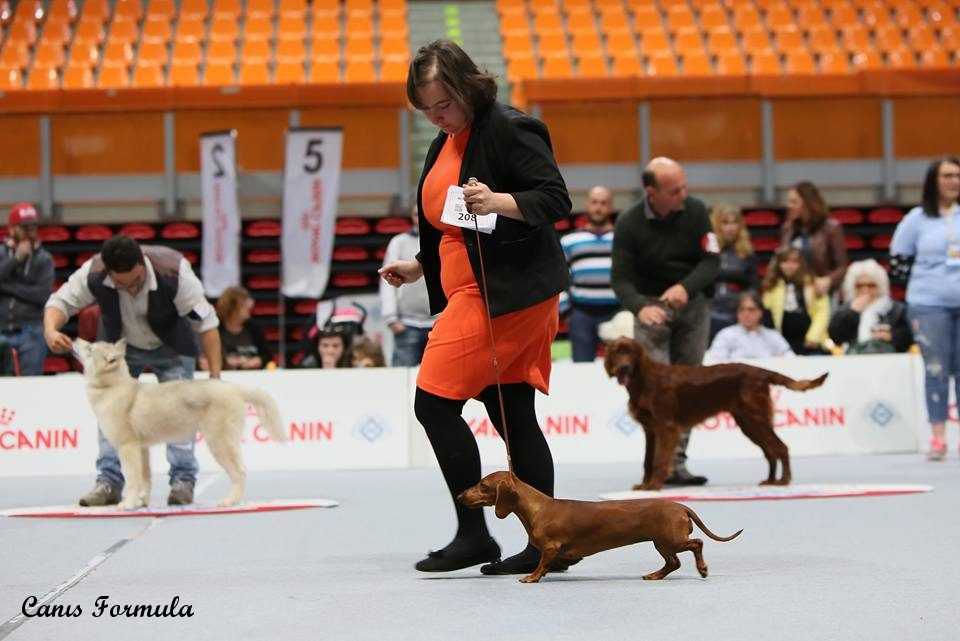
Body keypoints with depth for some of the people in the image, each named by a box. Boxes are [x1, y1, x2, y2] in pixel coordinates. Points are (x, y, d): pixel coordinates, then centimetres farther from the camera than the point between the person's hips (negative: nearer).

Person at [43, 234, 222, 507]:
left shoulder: (174, 271, -37)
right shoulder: (93, 274, -32)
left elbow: (205, 321, -30)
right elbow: (61, 300, -17)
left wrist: (215, 375, -31)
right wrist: (50, 331, -40)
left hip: (171, 348, -2)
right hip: (119, 346, 2)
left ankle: (183, 481, -3)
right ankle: (109, 482, 2)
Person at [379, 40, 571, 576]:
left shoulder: (510, 129, -10)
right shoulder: (446, 144, 18)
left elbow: (557, 199, -16)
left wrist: (499, 201, -29)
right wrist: (419, 267, 20)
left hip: (508, 291, -10)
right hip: (472, 291, 10)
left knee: (435, 402, -12)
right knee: (513, 418, 8)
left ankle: (473, 535, -6)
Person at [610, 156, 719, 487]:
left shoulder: (695, 211, -9)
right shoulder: (629, 224, -15)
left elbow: (711, 261, -9)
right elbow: (621, 278, -16)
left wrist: (685, 287, -29)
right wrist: (640, 308, -36)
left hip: (692, 301, 2)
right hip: (650, 304, -2)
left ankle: (677, 462, 2)